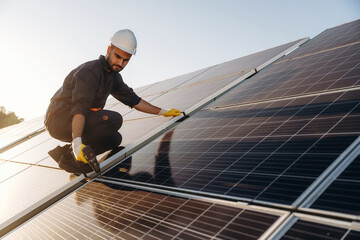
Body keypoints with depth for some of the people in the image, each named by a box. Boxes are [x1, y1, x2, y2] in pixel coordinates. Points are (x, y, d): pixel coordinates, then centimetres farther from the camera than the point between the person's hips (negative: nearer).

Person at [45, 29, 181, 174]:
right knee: (114, 119, -24)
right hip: (59, 120, -9)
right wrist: (77, 142, -43)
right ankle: (71, 153, -14)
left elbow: (133, 100, 18)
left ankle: (66, 154, 5)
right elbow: (79, 109, -30)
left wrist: (163, 112, 18)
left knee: (115, 139, 10)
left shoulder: (113, 76, 10)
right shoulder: (90, 71, -19)